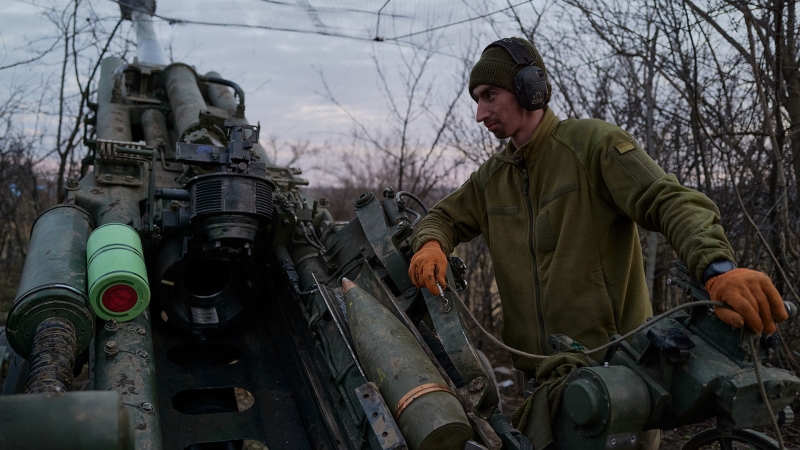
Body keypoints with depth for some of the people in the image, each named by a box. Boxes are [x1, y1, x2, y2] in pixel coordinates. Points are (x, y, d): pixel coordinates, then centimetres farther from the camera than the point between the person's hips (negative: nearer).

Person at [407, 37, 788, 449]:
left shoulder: (594, 142, -8)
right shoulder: (492, 177, 12)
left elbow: (671, 203, -18)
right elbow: (444, 217, 17)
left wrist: (719, 269, -37)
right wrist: (431, 245, -9)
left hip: (613, 358, -5)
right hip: (539, 369, 6)